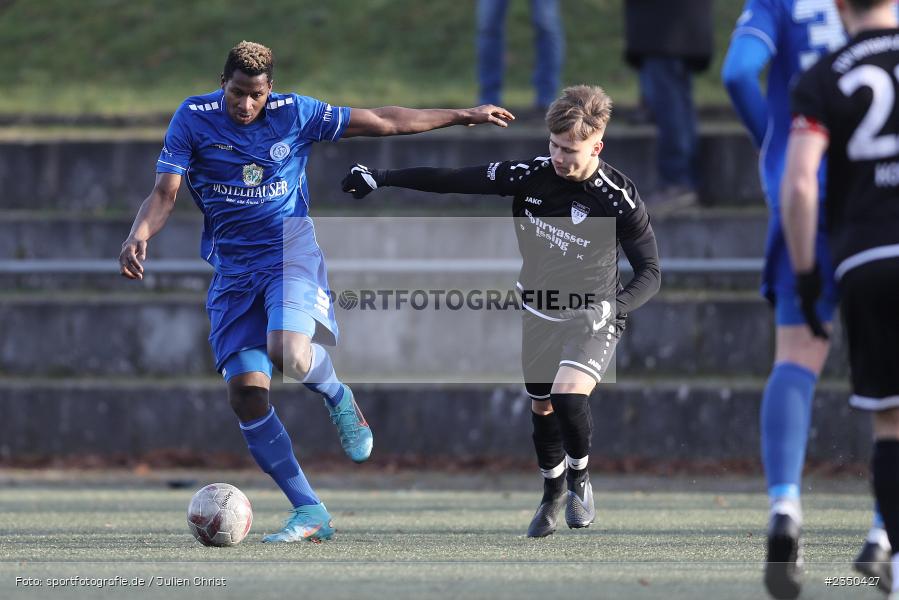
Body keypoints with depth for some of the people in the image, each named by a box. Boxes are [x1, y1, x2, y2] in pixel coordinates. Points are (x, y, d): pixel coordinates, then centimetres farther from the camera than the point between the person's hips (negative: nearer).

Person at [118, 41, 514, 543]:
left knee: (289, 355, -32)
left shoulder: (295, 114, -3)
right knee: (246, 394, -10)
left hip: (291, 253, -2)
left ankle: (338, 397, 6)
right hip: (233, 270, 2)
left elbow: (380, 122, 5)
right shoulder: (193, 119, -2)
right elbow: (166, 192, -4)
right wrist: (140, 235, -25)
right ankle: (310, 513, -2)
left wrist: (463, 116, 8)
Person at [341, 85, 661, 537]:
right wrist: (381, 178, -9)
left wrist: (619, 306, -34)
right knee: (542, 408, 11)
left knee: (568, 394, -25)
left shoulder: (619, 199, -22)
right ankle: (553, 493, 38)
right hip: (538, 312, 4)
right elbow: (455, 180, -9)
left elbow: (650, 272, -15)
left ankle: (579, 478, 4)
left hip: (592, 317, -4)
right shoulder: (530, 176, -15)